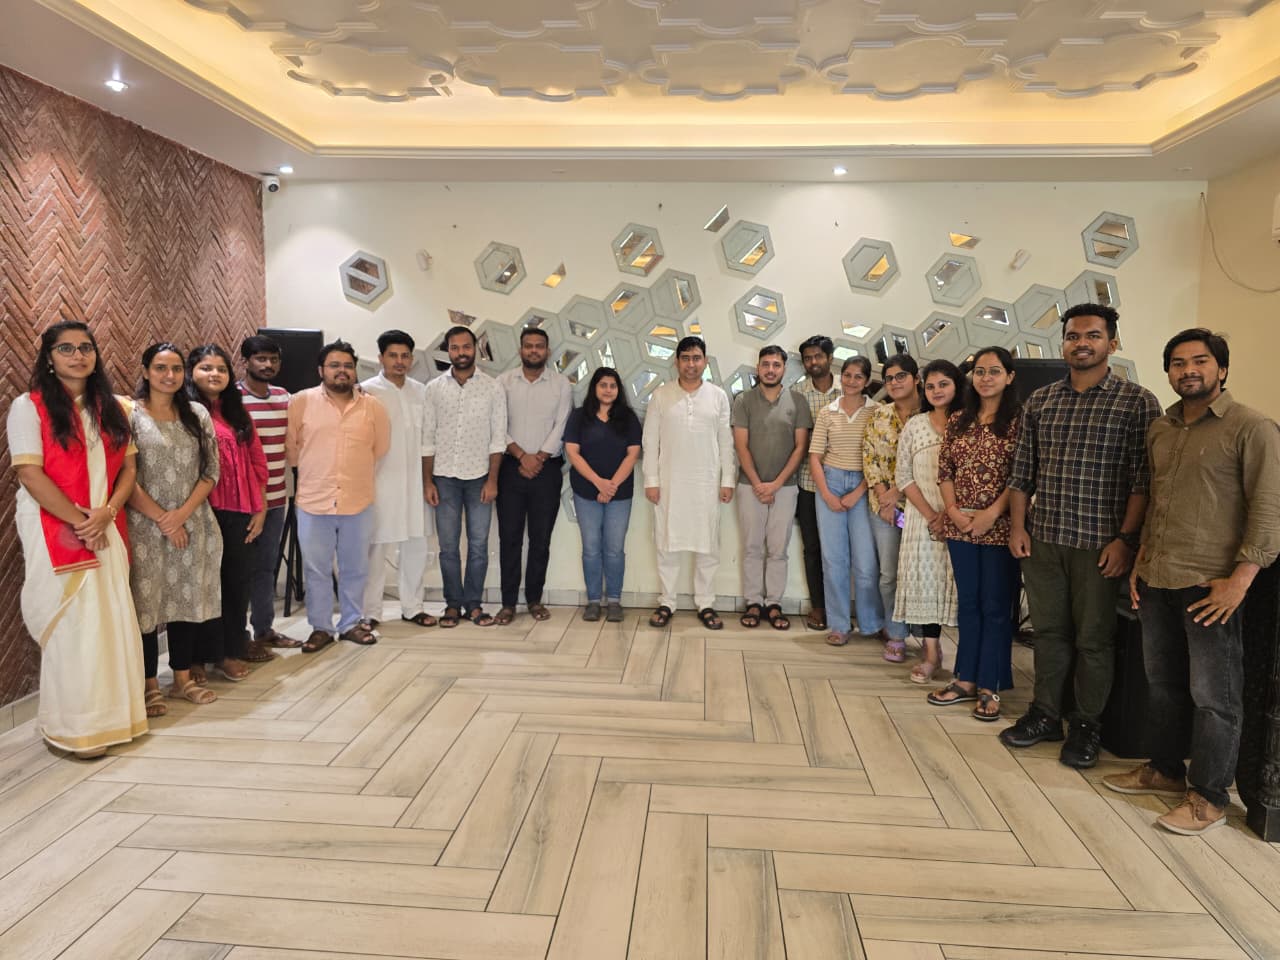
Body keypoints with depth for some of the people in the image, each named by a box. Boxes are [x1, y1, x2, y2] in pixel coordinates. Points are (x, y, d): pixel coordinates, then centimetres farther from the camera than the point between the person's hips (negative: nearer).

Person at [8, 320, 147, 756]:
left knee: (112, 619, 6)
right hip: (56, 532, -5)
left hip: (106, 531, 5)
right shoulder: (29, 406, -4)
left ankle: (111, 714, 19)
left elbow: (128, 467, 7)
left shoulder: (110, 408, 12)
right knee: (71, 625, -2)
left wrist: (106, 513, -9)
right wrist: (78, 522, -15)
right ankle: (72, 727, 11)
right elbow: (30, 474, -12)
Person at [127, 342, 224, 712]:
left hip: (191, 524, 4)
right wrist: (161, 518, -12)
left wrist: (182, 514, -8)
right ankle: (150, 686, 12)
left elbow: (211, 471, 4)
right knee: (147, 601, 1)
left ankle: (184, 679, 22)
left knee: (187, 598, 9)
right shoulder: (130, 414, -4)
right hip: (145, 526, -3)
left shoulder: (198, 414, 7)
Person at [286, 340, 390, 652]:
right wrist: (311, 472, 8)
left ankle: (351, 623, 27)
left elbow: (380, 447, 13)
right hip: (313, 502, -1)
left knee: (355, 568, 12)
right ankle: (321, 628, 21)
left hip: (358, 502, 2)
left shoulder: (372, 406, 3)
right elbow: (289, 445, 4)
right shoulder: (301, 401, -2)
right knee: (316, 570, 7)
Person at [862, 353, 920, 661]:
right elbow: (869, 457, 3)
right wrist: (883, 497, -6)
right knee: (889, 573, 4)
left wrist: (897, 492, -13)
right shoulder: (879, 414, 5)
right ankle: (896, 634, 17)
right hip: (883, 503, 2)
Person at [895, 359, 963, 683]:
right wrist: (930, 514, -7)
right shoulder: (914, 425, 5)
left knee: (959, 581, -1)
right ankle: (931, 653, 11)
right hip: (923, 517, 2)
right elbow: (903, 476, 2)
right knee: (925, 579, 2)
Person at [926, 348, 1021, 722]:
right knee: (967, 602, 12)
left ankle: (989, 688, 12)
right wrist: (953, 510, -4)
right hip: (959, 526, 5)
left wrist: (991, 514, -16)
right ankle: (965, 680, 22)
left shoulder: (1018, 421, -5)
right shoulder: (958, 421, 10)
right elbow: (944, 470, 9)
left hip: (999, 527, -4)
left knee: (995, 606, 3)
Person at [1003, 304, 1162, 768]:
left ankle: (1087, 725, 22)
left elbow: (1143, 478, -8)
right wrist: (1018, 526, 4)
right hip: (1042, 539, 4)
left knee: (1094, 638, 7)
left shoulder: (1137, 401, -4)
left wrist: (1125, 538, -13)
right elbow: (1022, 470, 11)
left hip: (1100, 544, -4)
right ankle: (1045, 714, 27)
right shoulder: (1039, 401, 9)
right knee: (1049, 630, 14)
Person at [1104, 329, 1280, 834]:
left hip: (1210, 585, -6)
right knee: (1161, 683, 17)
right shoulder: (1160, 430, 12)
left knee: (1212, 696, 3)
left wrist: (1240, 580, -17)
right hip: (1156, 581, 7)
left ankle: (1209, 797, 16)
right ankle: (1165, 769, 32)